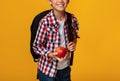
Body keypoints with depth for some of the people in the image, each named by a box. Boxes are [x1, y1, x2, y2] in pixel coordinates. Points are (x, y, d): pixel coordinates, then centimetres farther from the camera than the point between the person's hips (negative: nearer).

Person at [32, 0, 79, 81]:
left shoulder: (72, 19, -7)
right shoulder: (45, 21, -19)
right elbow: (37, 46, -11)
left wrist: (74, 43, -9)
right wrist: (50, 54, -27)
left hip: (66, 68, 4)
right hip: (48, 70, -4)